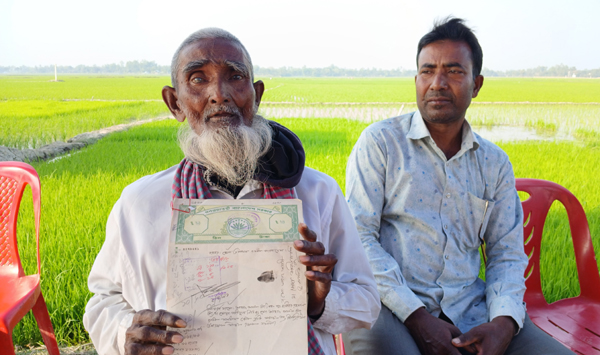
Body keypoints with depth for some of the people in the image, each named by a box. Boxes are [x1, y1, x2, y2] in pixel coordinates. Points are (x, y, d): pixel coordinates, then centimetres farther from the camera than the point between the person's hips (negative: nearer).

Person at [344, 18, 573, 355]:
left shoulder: (495, 162, 11)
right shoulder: (380, 142, -1)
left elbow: (507, 253, 12)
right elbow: (358, 235, -7)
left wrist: (504, 322, -8)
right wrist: (416, 316, -15)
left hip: (468, 310, 4)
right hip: (391, 303, -3)